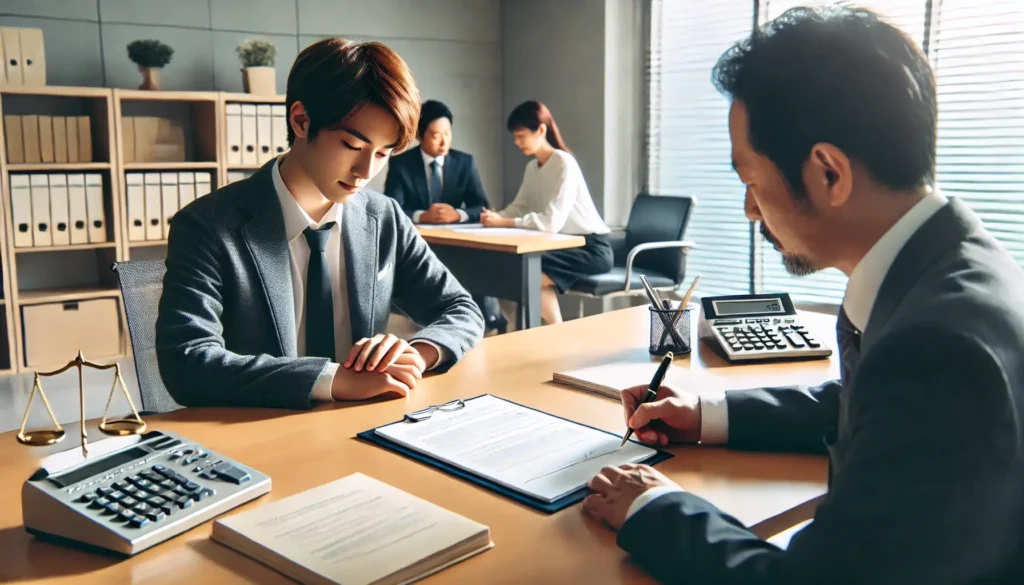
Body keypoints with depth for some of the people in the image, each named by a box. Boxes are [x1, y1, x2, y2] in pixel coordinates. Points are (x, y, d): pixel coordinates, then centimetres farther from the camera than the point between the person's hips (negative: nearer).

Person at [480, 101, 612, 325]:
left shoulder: (564, 164, -17)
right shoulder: (532, 167, 10)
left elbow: (552, 221, -27)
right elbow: (519, 208, 3)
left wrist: (504, 223, -27)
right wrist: (496, 216, -17)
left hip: (592, 248, -8)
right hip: (565, 244, 8)